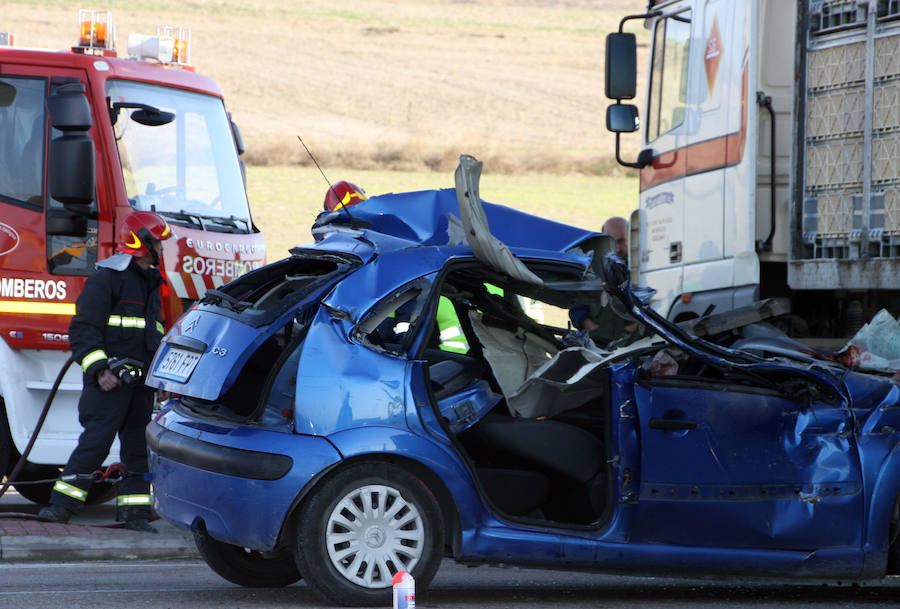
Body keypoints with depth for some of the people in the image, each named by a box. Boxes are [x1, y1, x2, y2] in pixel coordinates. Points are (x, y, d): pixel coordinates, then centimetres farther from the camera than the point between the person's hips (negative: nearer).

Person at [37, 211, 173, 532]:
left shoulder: (151, 283, 21)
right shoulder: (107, 277, -6)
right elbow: (84, 328, -11)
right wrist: (99, 369, -19)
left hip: (142, 382, 8)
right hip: (109, 379, -8)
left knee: (139, 445, 6)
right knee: (96, 441, -13)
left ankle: (134, 510, 9)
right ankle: (62, 505, -10)